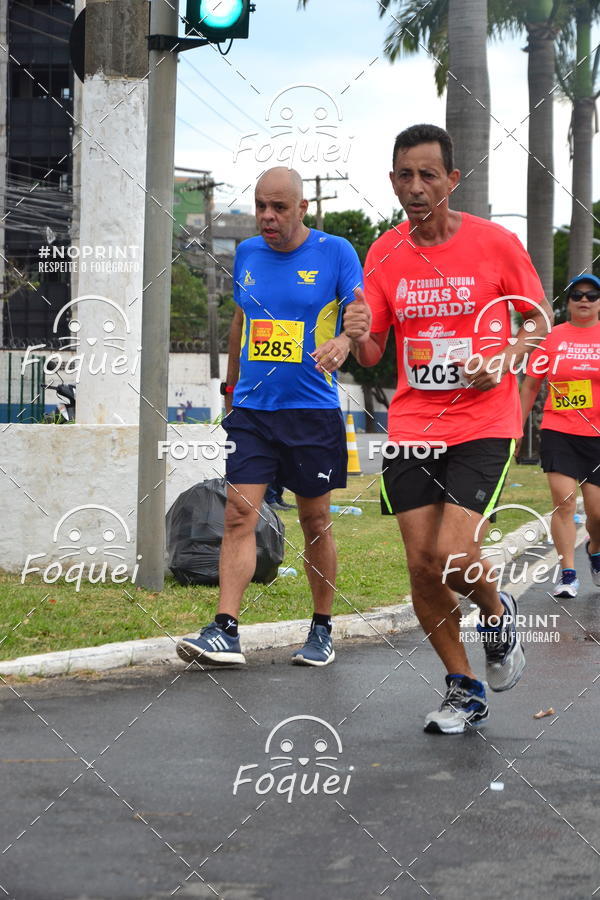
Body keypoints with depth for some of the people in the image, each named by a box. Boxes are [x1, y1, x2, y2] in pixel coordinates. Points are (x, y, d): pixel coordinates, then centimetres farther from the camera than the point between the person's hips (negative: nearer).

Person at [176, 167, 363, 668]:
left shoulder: (335, 253, -4)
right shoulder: (247, 254, 10)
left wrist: (344, 341, -32)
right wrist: (231, 389, 25)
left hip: (313, 410, -3)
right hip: (251, 409, 3)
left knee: (315, 522, 6)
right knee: (239, 515, -8)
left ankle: (322, 630, 19)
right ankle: (225, 631, -11)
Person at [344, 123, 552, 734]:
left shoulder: (495, 243, -6)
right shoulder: (383, 254, 3)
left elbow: (538, 318, 5)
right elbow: (371, 356, 8)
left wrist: (504, 358, -15)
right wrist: (359, 335, -16)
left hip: (482, 426, -3)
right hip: (411, 428, 3)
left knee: (452, 559, -15)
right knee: (422, 567, 1)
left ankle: (497, 615, 21)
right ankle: (463, 690, 20)